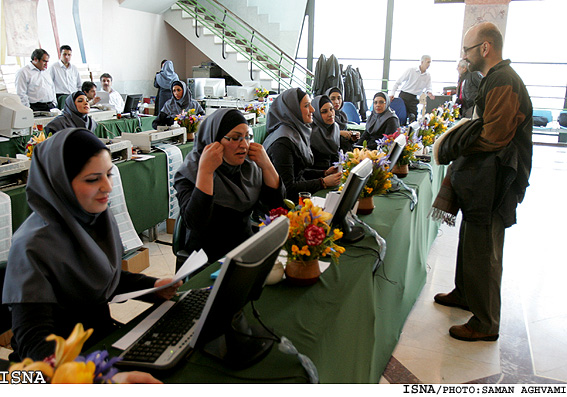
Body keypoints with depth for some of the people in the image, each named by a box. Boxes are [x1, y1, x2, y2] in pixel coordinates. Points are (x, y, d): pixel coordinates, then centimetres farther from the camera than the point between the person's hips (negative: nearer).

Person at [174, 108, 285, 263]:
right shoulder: (189, 173, -11)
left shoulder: (250, 167, 3)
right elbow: (195, 224, -26)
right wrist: (205, 171, -28)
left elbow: (277, 207, 1)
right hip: (209, 259, -5)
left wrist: (267, 165, -10)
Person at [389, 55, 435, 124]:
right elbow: (398, 82, -4)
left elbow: (428, 88, 9)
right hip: (404, 96, -3)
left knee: (414, 118, -3)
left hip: (414, 99, 3)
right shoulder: (411, 70, -5)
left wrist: (429, 93, -17)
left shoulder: (428, 76, 8)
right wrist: (392, 94, -13)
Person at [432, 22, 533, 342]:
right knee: (470, 240, 22)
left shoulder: (503, 82, -19)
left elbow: (493, 138, -24)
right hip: (482, 179, 11)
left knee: (482, 250, -2)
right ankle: (465, 294, 41)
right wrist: (458, 142, 9)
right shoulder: (495, 79, 15)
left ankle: (485, 324, 12)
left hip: (493, 184, -11)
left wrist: (452, 145, -13)